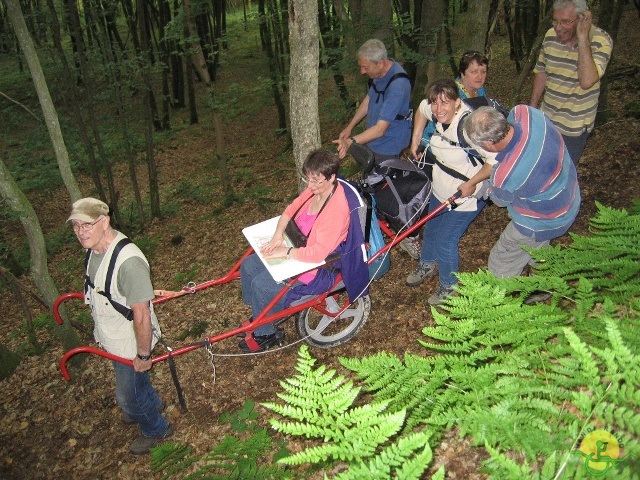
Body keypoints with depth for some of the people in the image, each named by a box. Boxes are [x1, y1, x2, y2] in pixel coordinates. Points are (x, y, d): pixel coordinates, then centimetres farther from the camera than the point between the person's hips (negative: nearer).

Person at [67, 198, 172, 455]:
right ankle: (151, 404, 61)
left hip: (129, 344, -8)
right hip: (110, 336, 8)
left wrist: (143, 355, -22)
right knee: (134, 380, 32)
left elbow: (142, 315, -31)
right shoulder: (95, 247, -9)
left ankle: (156, 429, 43)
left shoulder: (128, 261, -38)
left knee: (128, 395, 15)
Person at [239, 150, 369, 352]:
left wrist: (285, 251, -24)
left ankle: (266, 334, 11)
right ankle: (260, 316, 25)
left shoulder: (337, 208, -31)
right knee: (248, 265, 6)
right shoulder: (315, 189, -6)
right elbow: (290, 210, 7)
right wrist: (278, 235, -9)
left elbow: (317, 253, -33)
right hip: (299, 246, 9)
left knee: (261, 285, -15)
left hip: (320, 266, -9)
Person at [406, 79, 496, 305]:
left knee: (445, 242, 0)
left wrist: (472, 183, -30)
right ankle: (427, 265, 54)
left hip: (465, 196, -8)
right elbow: (422, 108, 13)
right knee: (431, 229, 25)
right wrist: (415, 139, 9)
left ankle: (449, 287, 28)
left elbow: (496, 160, -35)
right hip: (440, 189, 8)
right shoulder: (437, 113, -12)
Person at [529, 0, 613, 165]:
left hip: (574, 126, -5)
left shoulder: (600, 40, -18)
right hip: (546, 118, 5)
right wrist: (532, 107, 13)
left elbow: (586, 81, -34)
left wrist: (583, 38, -32)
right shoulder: (550, 35, -4)